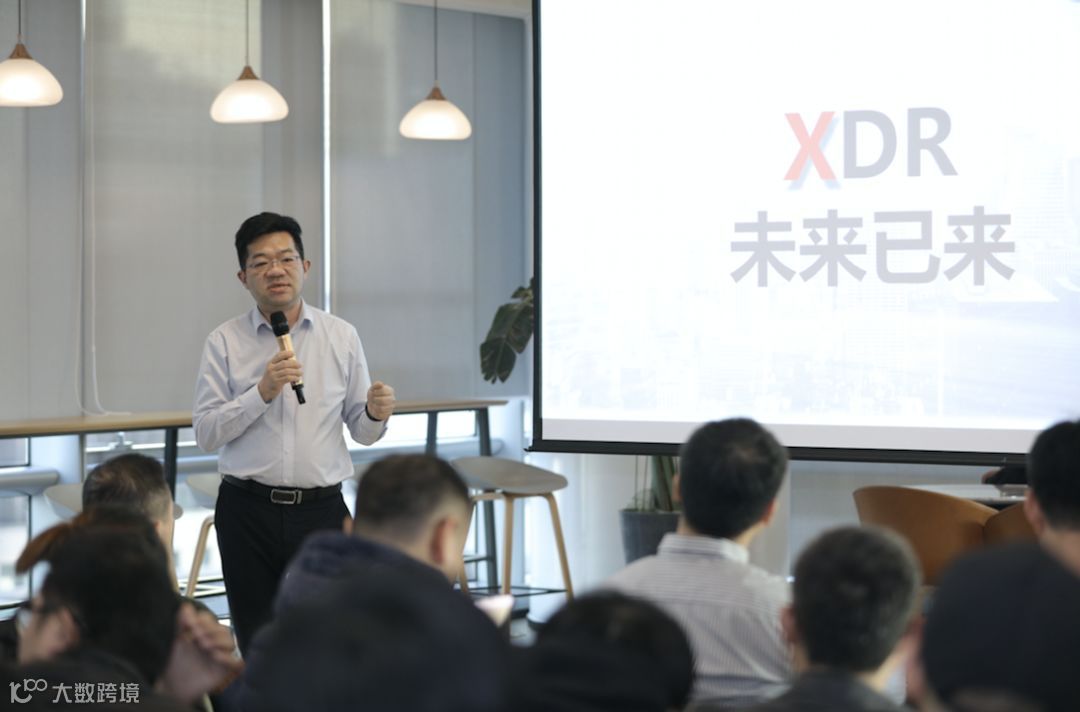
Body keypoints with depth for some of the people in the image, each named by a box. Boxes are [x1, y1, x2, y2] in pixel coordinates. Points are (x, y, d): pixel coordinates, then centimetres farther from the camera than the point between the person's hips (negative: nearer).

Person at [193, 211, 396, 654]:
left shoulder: (342, 337, 6)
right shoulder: (225, 342, 2)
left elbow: (361, 431, 10)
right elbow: (205, 433, -5)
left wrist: (375, 414, -13)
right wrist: (262, 392, -17)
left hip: (321, 508, 1)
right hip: (247, 512, 0)